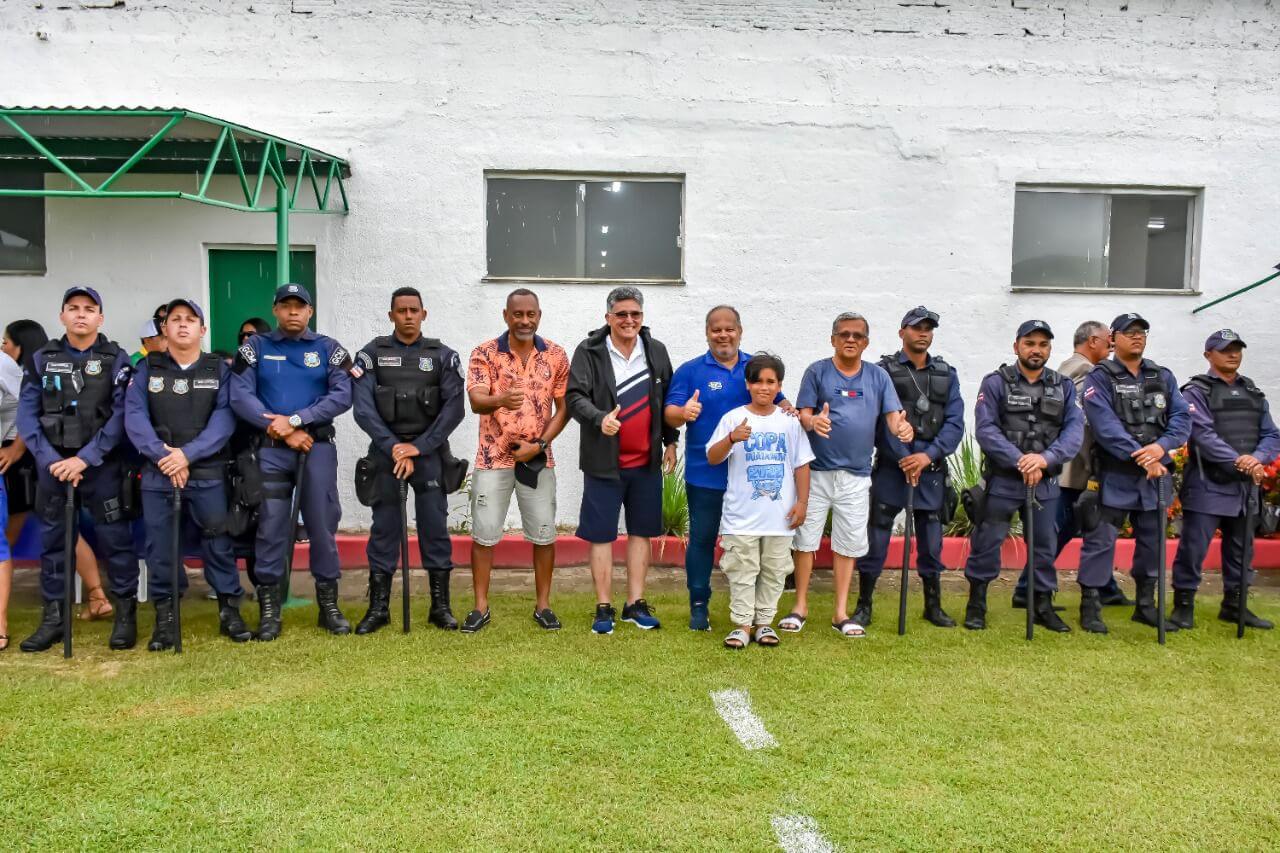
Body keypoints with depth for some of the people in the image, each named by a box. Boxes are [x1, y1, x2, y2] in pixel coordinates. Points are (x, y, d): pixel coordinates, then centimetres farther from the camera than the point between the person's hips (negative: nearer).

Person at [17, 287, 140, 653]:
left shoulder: (116, 359, 0)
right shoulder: (42, 359, 8)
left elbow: (122, 414, -9)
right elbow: (27, 414, 3)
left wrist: (86, 458, -15)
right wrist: (49, 458, -10)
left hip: (101, 465, -3)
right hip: (52, 465, 3)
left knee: (115, 539, -1)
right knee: (52, 540, 9)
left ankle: (126, 613, 11)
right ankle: (54, 617, 20)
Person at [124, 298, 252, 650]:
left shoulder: (219, 370, 4)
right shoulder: (146, 369, 7)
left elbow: (224, 419, -8)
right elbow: (134, 416, -5)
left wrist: (187, 453, -19)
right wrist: (162, 454, -18)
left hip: (208, 472, -1)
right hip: (157, 473, 1)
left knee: (219, 541, 2)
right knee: (160, 546, 5)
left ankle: (229, 611, 14)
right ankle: (165, 617, 16)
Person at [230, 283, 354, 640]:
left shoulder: (328, 348, 7)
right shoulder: (255, 347, 7)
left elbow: (342, 396, -5)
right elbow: (240, 397, -4)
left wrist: (295, 419, -15)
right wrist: (283, 430, -12)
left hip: (318, 448, 0)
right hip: (271, 450, 0)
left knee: (323, 525, 3)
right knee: (270, 527, 0)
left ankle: (329, 605, 13)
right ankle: (269, 610, 8)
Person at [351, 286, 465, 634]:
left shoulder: (443, 356, 3)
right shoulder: (371, 354, 3)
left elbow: (453, 409, -5)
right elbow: (363, 409, -6)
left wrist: (418, 446, -12)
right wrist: (394, 447, -14)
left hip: (429, 451, 0)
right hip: (386, 451, 0)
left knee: (435, 526, 1)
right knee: (384, 528, 4)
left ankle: (440, 606, 11)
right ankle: (378, 607, 13)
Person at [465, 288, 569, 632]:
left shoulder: (556, 355, 1)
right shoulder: (484, 354, -4)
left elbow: (563, 407, 3)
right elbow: (476, 400, -17)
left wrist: (539, 444, -9)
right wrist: (501, 400, -40)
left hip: (538, 458, 1)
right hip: (493, 458, -1)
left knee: (544, 534, 6)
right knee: (484, 533, 3)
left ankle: (543, 605, 20)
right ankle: (481, 607, 16)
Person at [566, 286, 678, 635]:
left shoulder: (656, 351, 6)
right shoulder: (589, 352, -6)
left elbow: (667, 398, 15)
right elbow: (574, 396, -12)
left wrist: (670, 441, 14)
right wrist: (599, 419, -31)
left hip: (647, 461, 4)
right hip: (604, 461, -4)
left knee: (641, 531, 10)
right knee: (601, 534, 2)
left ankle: (636, 604, 21)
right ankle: (603, 609, 13)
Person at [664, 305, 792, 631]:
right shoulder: (690, 370, -1)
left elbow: (779, 401, 13)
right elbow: (669, 414, -7)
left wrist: (788, 410, -11)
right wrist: (683, 413, -31)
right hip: (705, 475, -2)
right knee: (702, 539, 5)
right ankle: (699, 605, 18)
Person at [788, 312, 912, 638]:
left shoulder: (878, 376, 8)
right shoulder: (817, 371, 1)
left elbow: (893, 415, -1)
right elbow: (803, 413, -5)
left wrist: (902, 427, -24)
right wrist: (813, 422, -29)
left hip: (856, 475, 2)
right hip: (817, 471, -2)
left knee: (849, 544, 7)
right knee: (805, 539, 2)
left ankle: (841, 613, 17)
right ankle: (800, 606, 17)